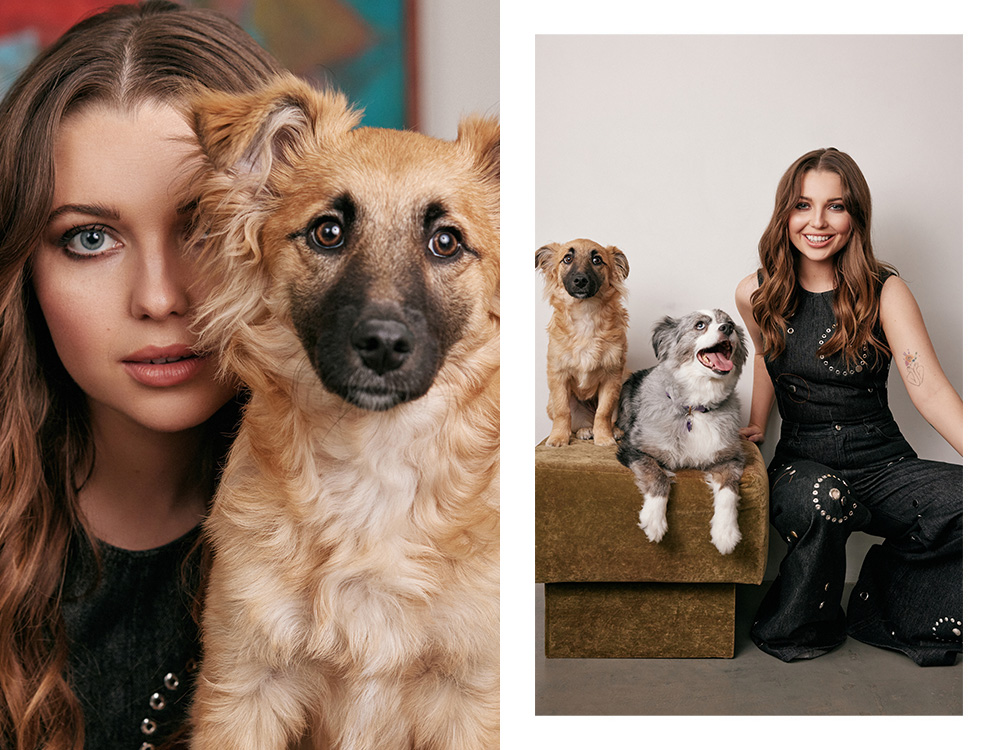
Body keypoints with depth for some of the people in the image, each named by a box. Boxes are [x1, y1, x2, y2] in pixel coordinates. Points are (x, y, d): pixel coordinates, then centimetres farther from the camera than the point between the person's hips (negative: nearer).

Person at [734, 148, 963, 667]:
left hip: (883, 463, 0)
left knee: (965, 500, -31)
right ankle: (794, 626, -9)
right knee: (823, 498, -37)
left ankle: (882, 608, -6)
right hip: (801, 464, 1)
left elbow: (929, 389, -17)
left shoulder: (885, 293, -6)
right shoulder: (756, 296, 2)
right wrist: (755, 428, 20)